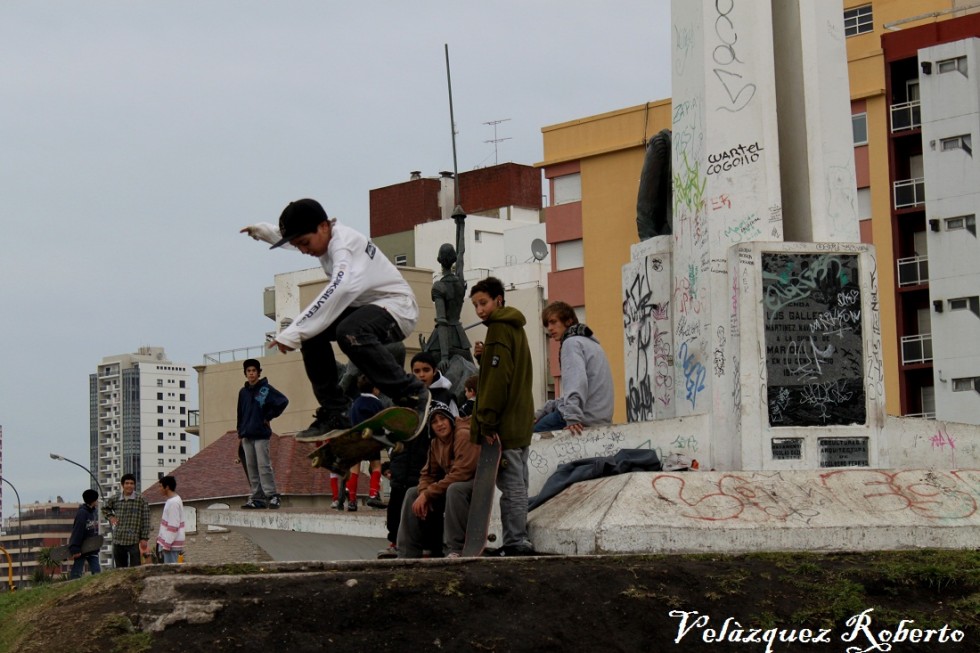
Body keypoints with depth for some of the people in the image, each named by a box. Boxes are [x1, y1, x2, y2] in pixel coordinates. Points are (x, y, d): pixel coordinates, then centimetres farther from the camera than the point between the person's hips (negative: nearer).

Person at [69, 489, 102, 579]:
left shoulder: (94, 511, 7)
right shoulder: (82, 513, -17)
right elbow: (77, 531, -20)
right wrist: (75, 549, -22)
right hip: (81, 548, -7)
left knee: (96, 571, 2)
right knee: (76, 572, -1)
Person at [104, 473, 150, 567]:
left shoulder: (141, 501, -3)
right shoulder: (114, 499, 8)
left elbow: (145, 521, -3)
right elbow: (106, 507, 30)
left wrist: (144, 539, -7)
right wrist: (110, 516, 11)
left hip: (134, 542, -4)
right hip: (118, 540, 4)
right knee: (120, 569, 11)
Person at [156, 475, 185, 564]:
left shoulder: (173, 502, -17)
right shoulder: (174, 500, 14)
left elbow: (173, 526, -20)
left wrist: (167, 544, -20)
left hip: (171, 543, -10)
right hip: (170, 542, 10)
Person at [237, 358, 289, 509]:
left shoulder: (266, 389, -3)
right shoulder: (243, 392, 15)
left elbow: (283, 401, -11)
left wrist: (269, 416, -7)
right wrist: (240, 431, 14)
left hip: (261, 434, -6)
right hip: (247, 436, 6)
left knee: (264, 465, -13)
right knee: (251, 468, 5)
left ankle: (272, 495, -12)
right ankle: (257, 497, 8)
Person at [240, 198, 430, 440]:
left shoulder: (345, 245, -26)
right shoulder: (326, 237, 2)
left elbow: (339, 290, -45)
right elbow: (289, 235, 29)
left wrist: (295, 332, -46)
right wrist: (261, 230, 14)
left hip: (396, 305, -10)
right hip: (363, 307, 10)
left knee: (349, 332, -36)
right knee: (312, 332, -5)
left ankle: (411, 394, -21)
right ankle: (334, 415, 0)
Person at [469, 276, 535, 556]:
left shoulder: (499, 329, -11)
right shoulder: (516, 328, 19)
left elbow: (497, 379, -19)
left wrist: (487, 421, -18)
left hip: (504, 425, -10)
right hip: (521, 423, 10)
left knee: (511, 486, -9)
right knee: (517, 484, 13)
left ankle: (514, 542, -9)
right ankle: (520, 540, 16)